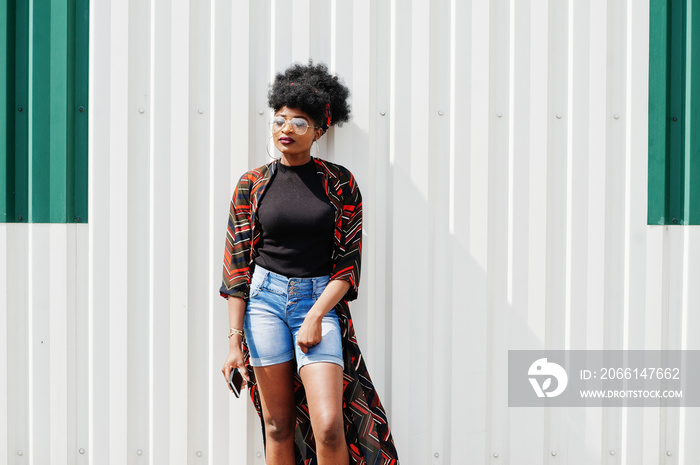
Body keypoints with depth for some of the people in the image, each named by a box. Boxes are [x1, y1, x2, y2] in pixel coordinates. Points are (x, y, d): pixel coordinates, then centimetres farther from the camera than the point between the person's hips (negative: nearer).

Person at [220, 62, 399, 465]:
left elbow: (349, 263, 0)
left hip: (321, 298, -1)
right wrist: (235, 338, -1)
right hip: (265, 296, 1)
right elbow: (237, 265, 4)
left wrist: (315, 316, -12)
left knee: (330, 426, -11)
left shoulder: (341, 185, 2)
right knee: (278, 424, 3)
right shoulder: (252, 185, 4)